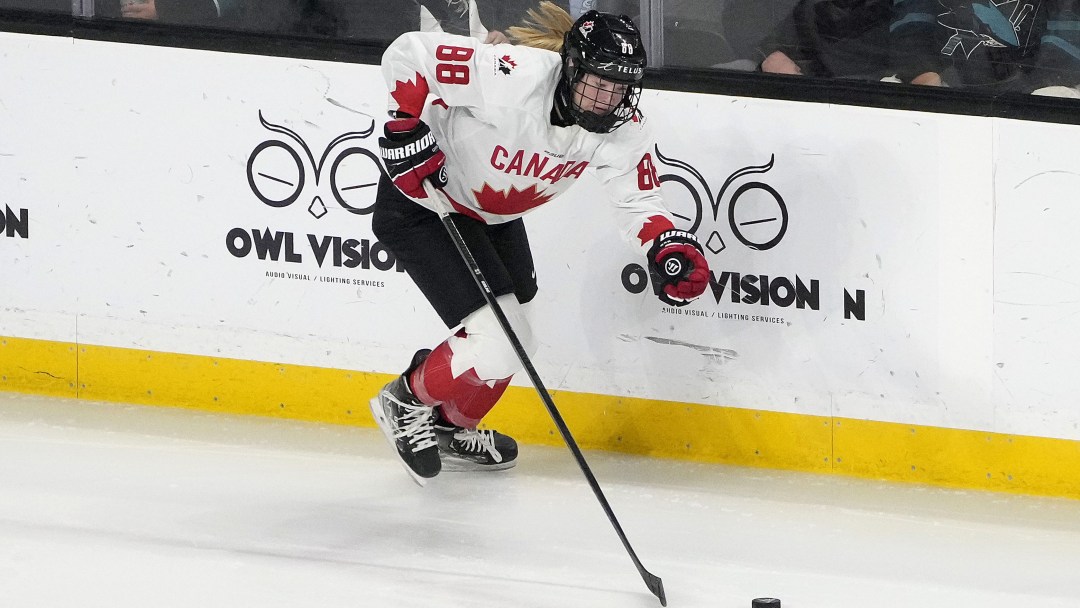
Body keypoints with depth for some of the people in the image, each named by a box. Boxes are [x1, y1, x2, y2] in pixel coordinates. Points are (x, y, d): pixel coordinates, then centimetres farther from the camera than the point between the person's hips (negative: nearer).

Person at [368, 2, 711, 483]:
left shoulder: (622, 129, -17)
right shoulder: (513, 75, -37)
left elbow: (638, 200, -11)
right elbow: (407, 52, -32)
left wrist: (672, 249, -30)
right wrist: (405, 129, -32)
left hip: (495, 216, 8)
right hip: (420, 203, -8)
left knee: (511, 342, 19)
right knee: (494, 347, -15)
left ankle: (449, 428, 46)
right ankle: (406, 403, 12)